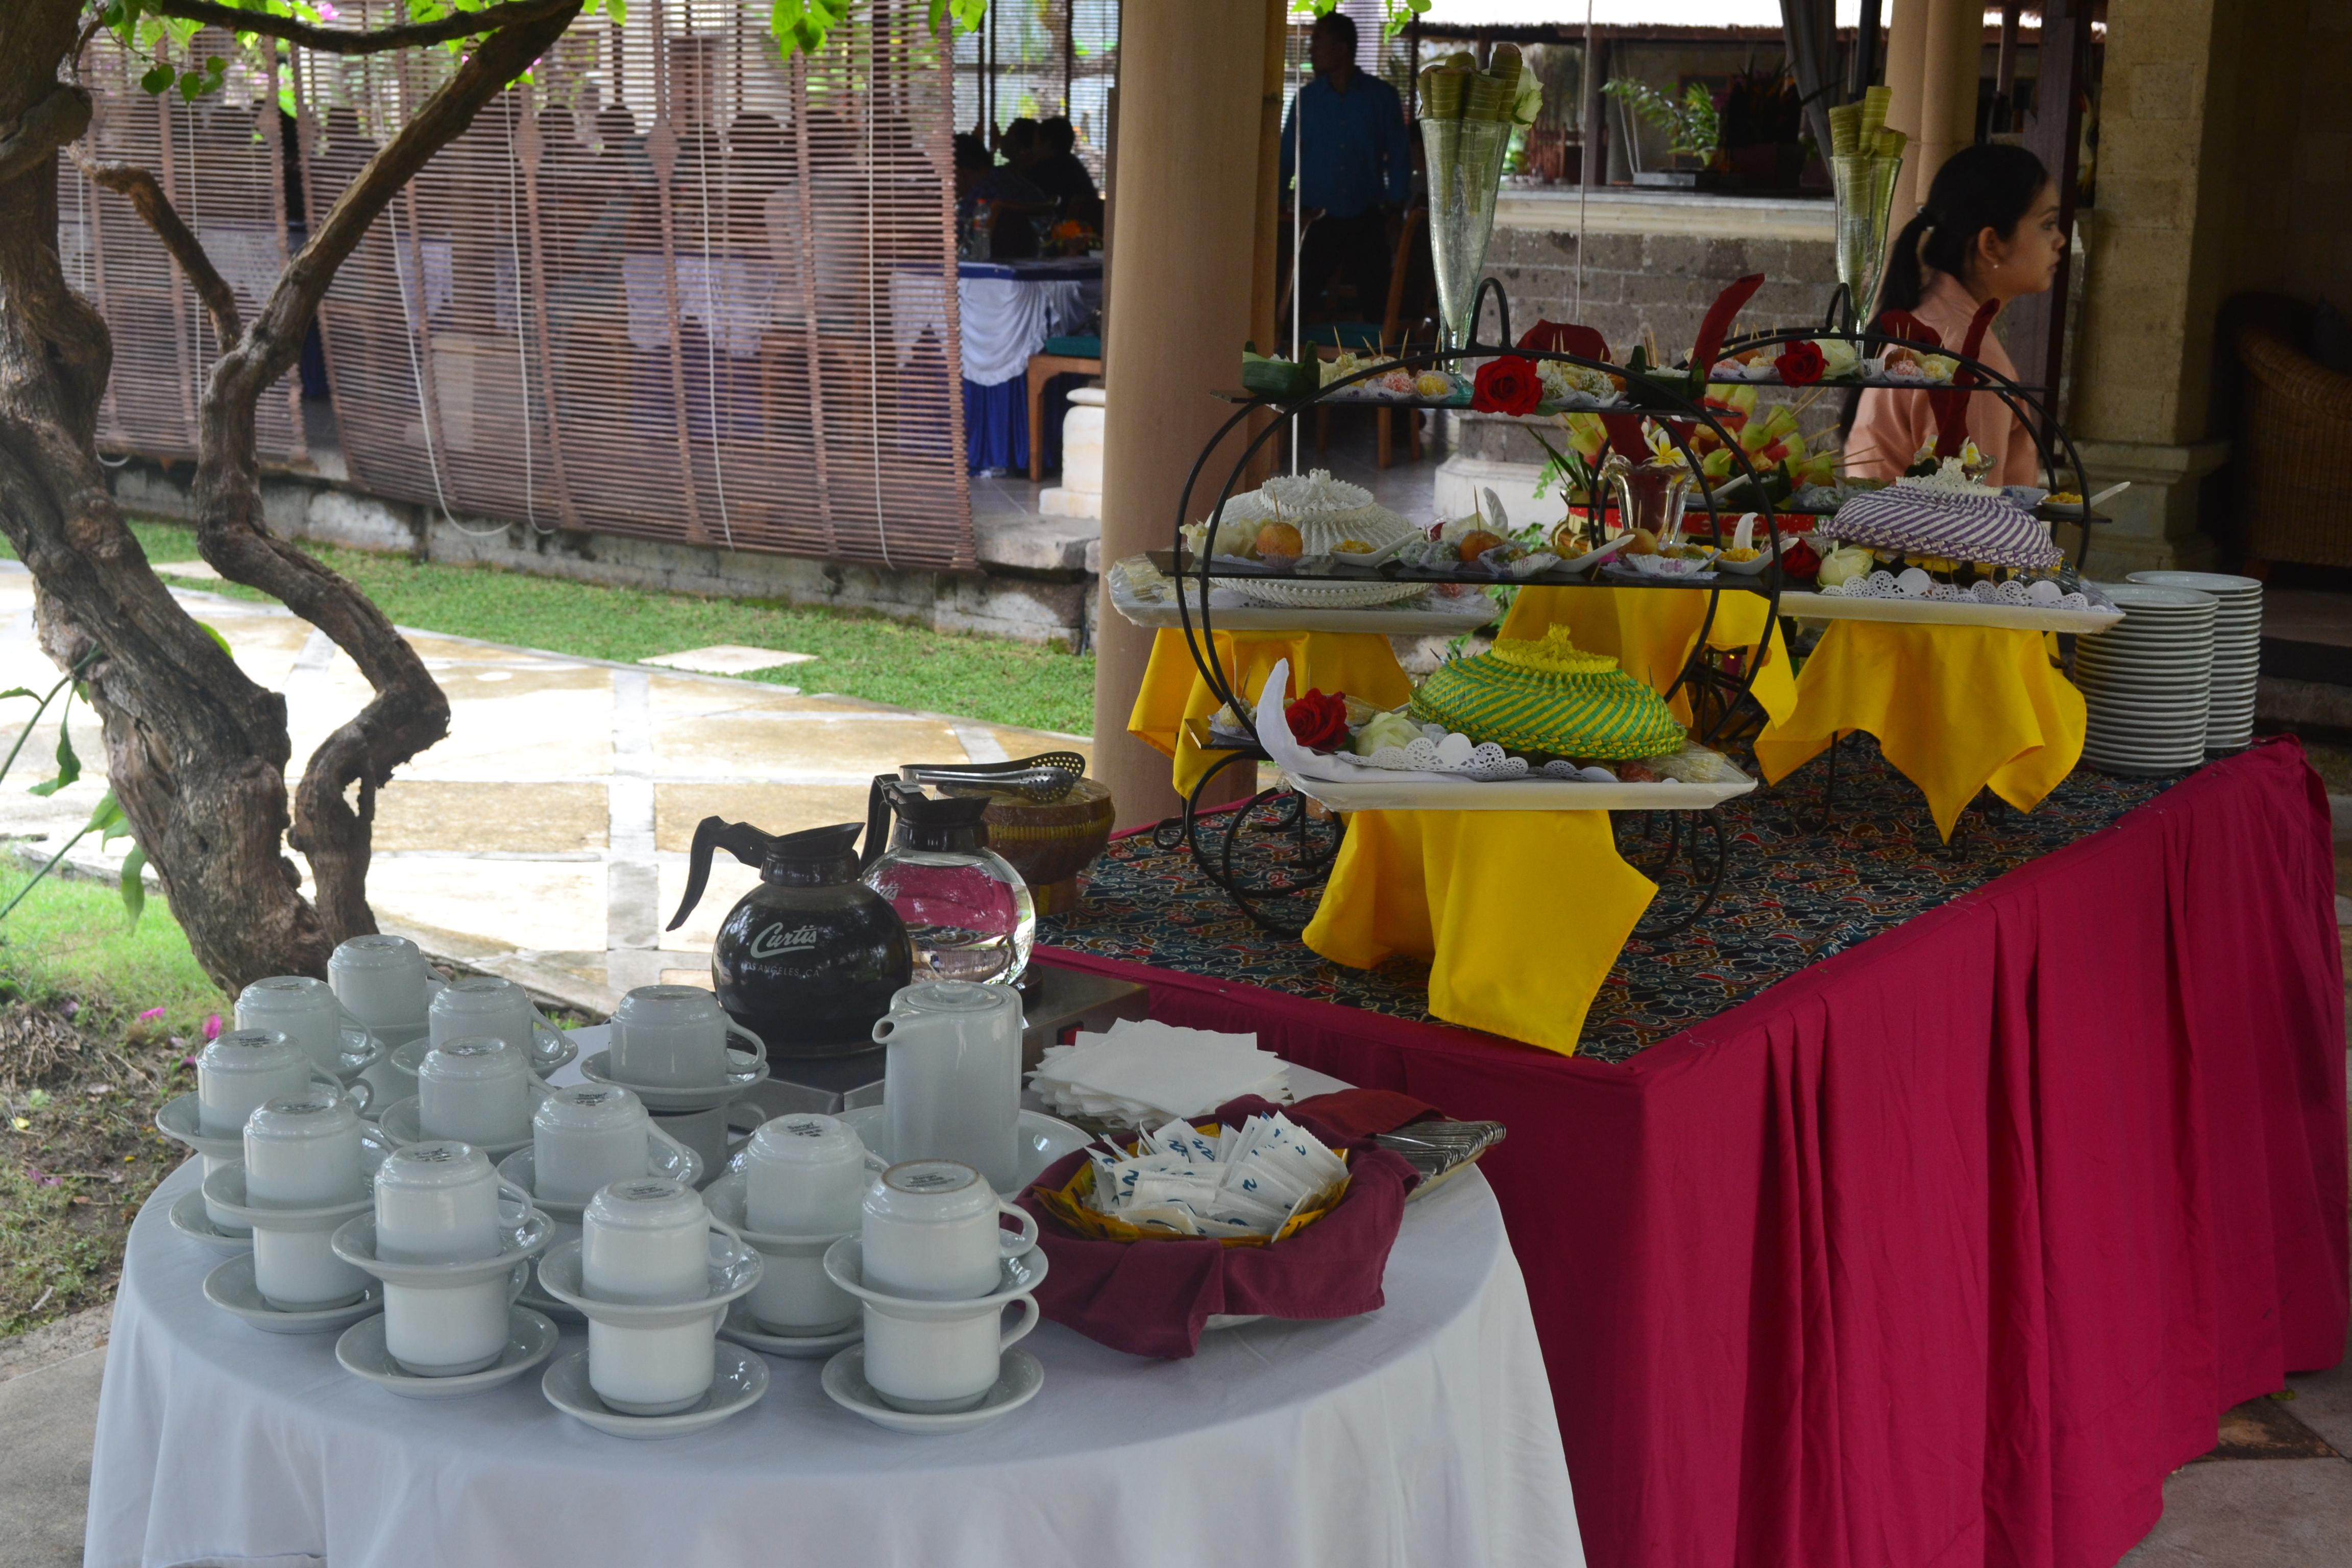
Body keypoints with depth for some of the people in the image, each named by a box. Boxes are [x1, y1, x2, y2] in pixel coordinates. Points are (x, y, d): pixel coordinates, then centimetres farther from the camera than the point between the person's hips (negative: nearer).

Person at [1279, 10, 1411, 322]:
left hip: (1366, 223, -1)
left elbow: (1398, 154, 4)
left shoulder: (1382, 97, 1)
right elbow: (1288, 155, 7)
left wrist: (1396, 203, -4)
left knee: (1375, 306, 1)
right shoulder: (1306, 98, 5)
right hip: (1317, 222, 1)